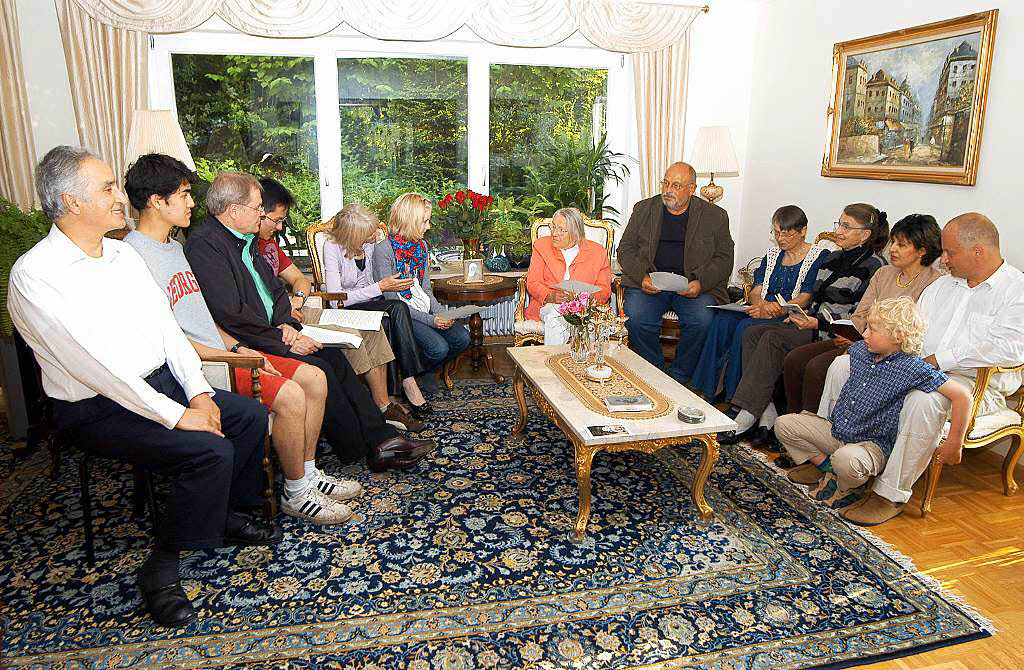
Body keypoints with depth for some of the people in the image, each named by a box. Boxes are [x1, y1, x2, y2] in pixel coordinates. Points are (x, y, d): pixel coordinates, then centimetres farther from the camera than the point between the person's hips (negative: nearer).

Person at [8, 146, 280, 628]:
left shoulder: (123, 253, 7)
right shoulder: (34, 275, -18)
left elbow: (166, 325, 7)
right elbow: (94, 363, -24)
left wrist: (198, 391, -5)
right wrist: (176, 415, -25)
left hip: (160, 382, 8)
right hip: (98, 408, -8)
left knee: (250, 415, 0)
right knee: (210, 451, -25)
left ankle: (229, 514, 19)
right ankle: (160, 569, -6)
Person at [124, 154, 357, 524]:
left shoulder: (174, 247, 17)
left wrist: (239, 347, 7)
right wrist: (235, 357, -16)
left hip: (220, 351, 10)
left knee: (314, 378, 0)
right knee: (289, 395, -25)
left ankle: (308, 473, 11)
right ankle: (296, 493, -5)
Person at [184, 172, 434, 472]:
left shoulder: (245, 240, 15)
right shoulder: (204, 245, -15)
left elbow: (275, 289, 19)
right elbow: (231, 314, -22)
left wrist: (286, 324, -2)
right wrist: (284, 342, -16)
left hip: (270, 333, 9)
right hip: (242, 347, -9)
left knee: (333, 356, -6)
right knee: (318, 369, -21)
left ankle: (383, 438, -6)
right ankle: (364, 454, -7)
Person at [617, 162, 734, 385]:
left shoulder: (715, 216, 10)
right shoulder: (643, 209, 13)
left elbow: (724, 258, 7)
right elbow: (625, 250, 10)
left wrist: (701, 282, -12)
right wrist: (642, 277, -9)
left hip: (694, 285, -1)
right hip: (649, 283, 1)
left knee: (702, 320, -30)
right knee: (636, 316, -29)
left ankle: (679, 377, -9)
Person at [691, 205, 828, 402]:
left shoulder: (819, 256, 2)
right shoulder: (772, 254, 21)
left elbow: (805, 299, -8)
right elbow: (756, 291, 12)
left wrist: (775, 310, -20)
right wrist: (763, 305, -12)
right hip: (762, 311, 6)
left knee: (746, 326, -32)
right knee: (722, 320, -23)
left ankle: (736, 398, -23)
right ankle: (711, 391, -22)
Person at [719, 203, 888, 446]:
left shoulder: (873, 266, -6)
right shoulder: (834, 258, 19)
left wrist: (816, 324, -20)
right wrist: (801, 317, 5)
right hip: (814, 324, 9)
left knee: (774, 338, -29)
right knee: (752, 333, -14)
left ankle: (747, 418, -27)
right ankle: (766, 416, -22)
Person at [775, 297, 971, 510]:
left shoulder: (913, 369, -19)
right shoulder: (860, 350, 1)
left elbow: (962, 396, -19)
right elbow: (845, 355, 27)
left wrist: (953, 444, -15)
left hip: (872, 443, -6)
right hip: (836, 429, 6)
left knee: (846, 460, -39)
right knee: (784, 424, -4)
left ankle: (849, 488, -2)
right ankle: (824, 465, 8)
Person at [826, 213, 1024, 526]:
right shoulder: (943, 284, 18)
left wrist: (937, 359, -23)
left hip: (974, 384, -7)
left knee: (923, 400, -40)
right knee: (843, 365, -6)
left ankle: (890, 494, -27)